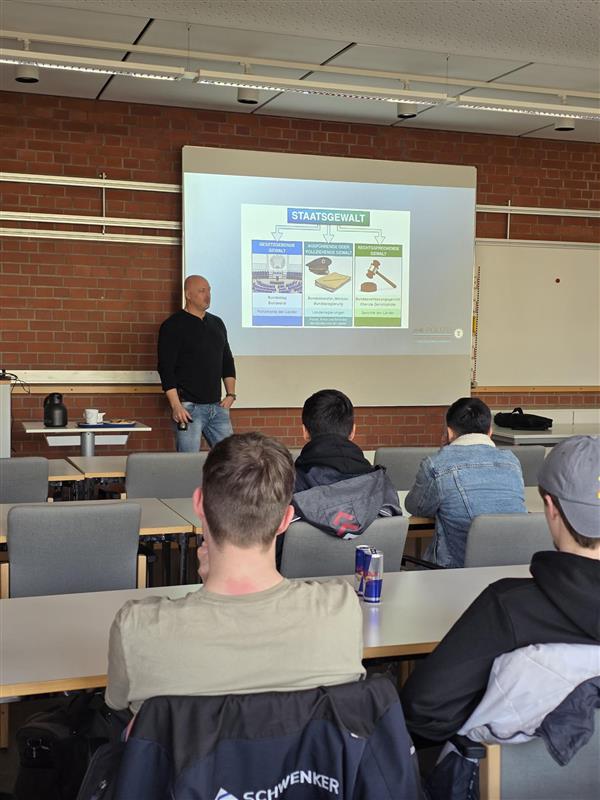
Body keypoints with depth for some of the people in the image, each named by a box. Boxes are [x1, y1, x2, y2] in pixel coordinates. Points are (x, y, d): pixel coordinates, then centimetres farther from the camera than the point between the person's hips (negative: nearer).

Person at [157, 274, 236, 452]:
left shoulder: (217, 323, 15)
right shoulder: (173, 326, -5)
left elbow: (227, 361, 21)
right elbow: (166, 368, -10)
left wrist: (231, 394, 9)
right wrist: (176, 405, -17)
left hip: (217, 406, 6)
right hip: (189, 407, -6)